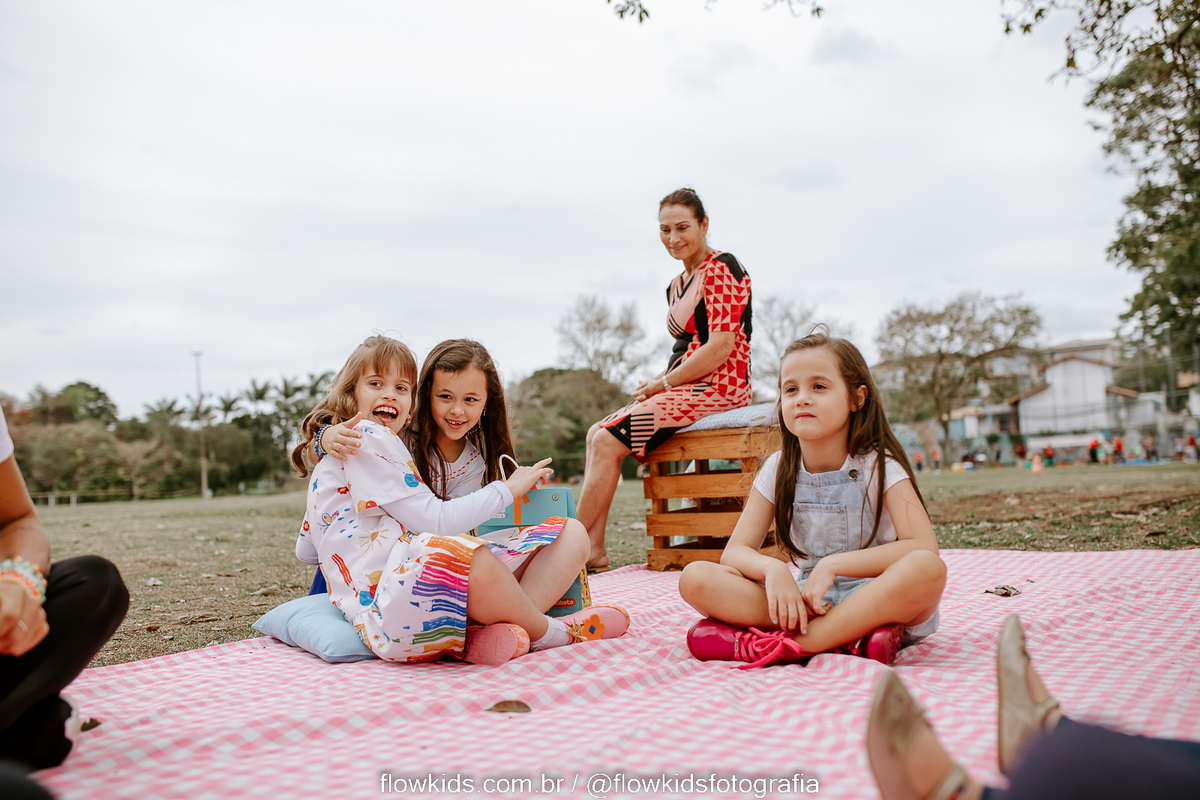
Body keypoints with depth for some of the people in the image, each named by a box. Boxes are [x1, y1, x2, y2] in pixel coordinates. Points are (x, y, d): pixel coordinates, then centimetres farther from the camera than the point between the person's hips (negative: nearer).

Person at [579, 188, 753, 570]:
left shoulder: (721, 269, -9)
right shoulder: (677, 285, 18)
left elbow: (719, 350, -17)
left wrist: (662, 383, -12)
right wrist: (655, 381, 2)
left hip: (716, 388, -9)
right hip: (686, 388, 9)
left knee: (608, 441, -17)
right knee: (596, 434, -2)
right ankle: (592, 549, -7)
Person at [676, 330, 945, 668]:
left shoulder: (879, 466, -7)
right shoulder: (779, 470, 2)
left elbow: (923, 548, -20)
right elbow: (735, 550, -3)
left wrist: (832, 565, -26)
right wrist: (773, 569, -26)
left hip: (878, 601, -2)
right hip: (808, 601, 3)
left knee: (927, 568, -37)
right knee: (695, 578, -19)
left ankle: (781, 645, -31)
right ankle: (847, 639, -26)